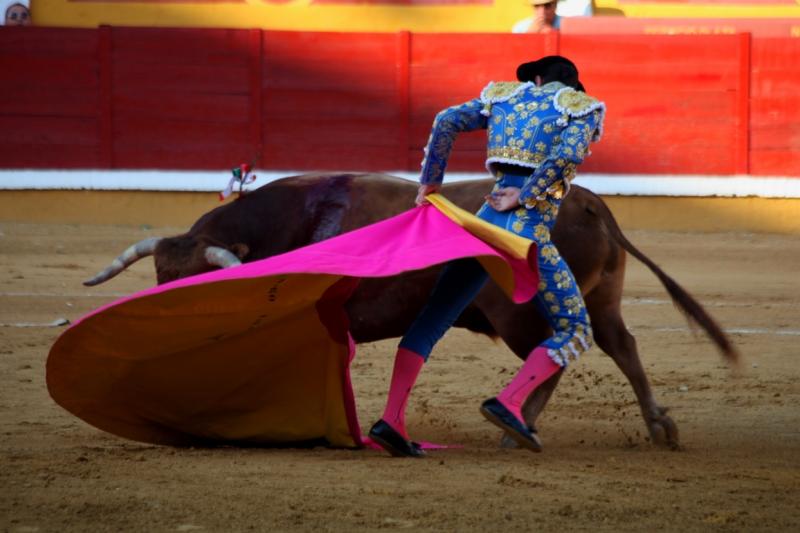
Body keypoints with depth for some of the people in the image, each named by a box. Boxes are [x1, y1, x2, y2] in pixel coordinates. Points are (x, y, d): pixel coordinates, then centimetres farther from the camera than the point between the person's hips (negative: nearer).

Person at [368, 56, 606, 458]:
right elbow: (569, 153, -12)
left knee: (434, 316, 12)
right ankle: (509, 402, -13)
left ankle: (391, 419, -1)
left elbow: (448, 121, 5)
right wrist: (523, 198, -7)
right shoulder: (583, 108, 9)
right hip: (531, 231, -4)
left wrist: (430, 182, 13)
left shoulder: (504, 96, 19)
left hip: (486, 223, 4)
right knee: (575, 331, 7)